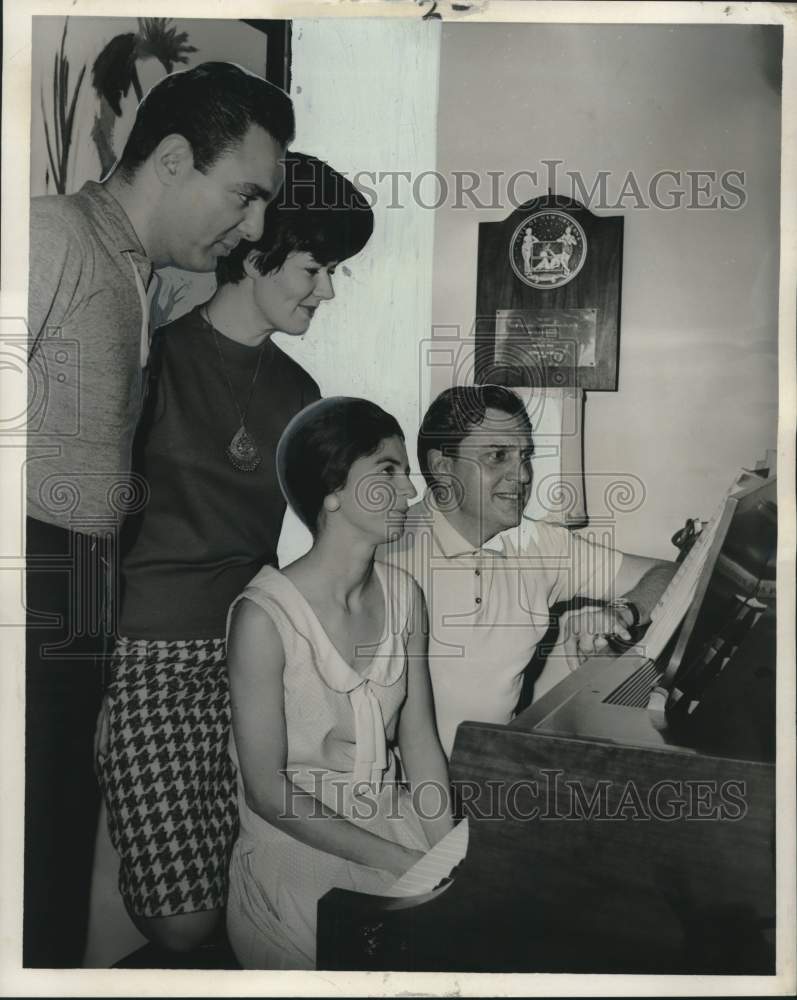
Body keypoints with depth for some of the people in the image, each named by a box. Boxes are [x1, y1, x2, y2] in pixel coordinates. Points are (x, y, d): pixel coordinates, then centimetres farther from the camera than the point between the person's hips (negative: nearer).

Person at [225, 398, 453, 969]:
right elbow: (268, 791, -17)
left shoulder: (404, 596, 0)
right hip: (298, 847, -5)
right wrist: (403, 862, -18)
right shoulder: (264, 616, -19)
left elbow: (419, 739, 2)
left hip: (392, 820, 5)